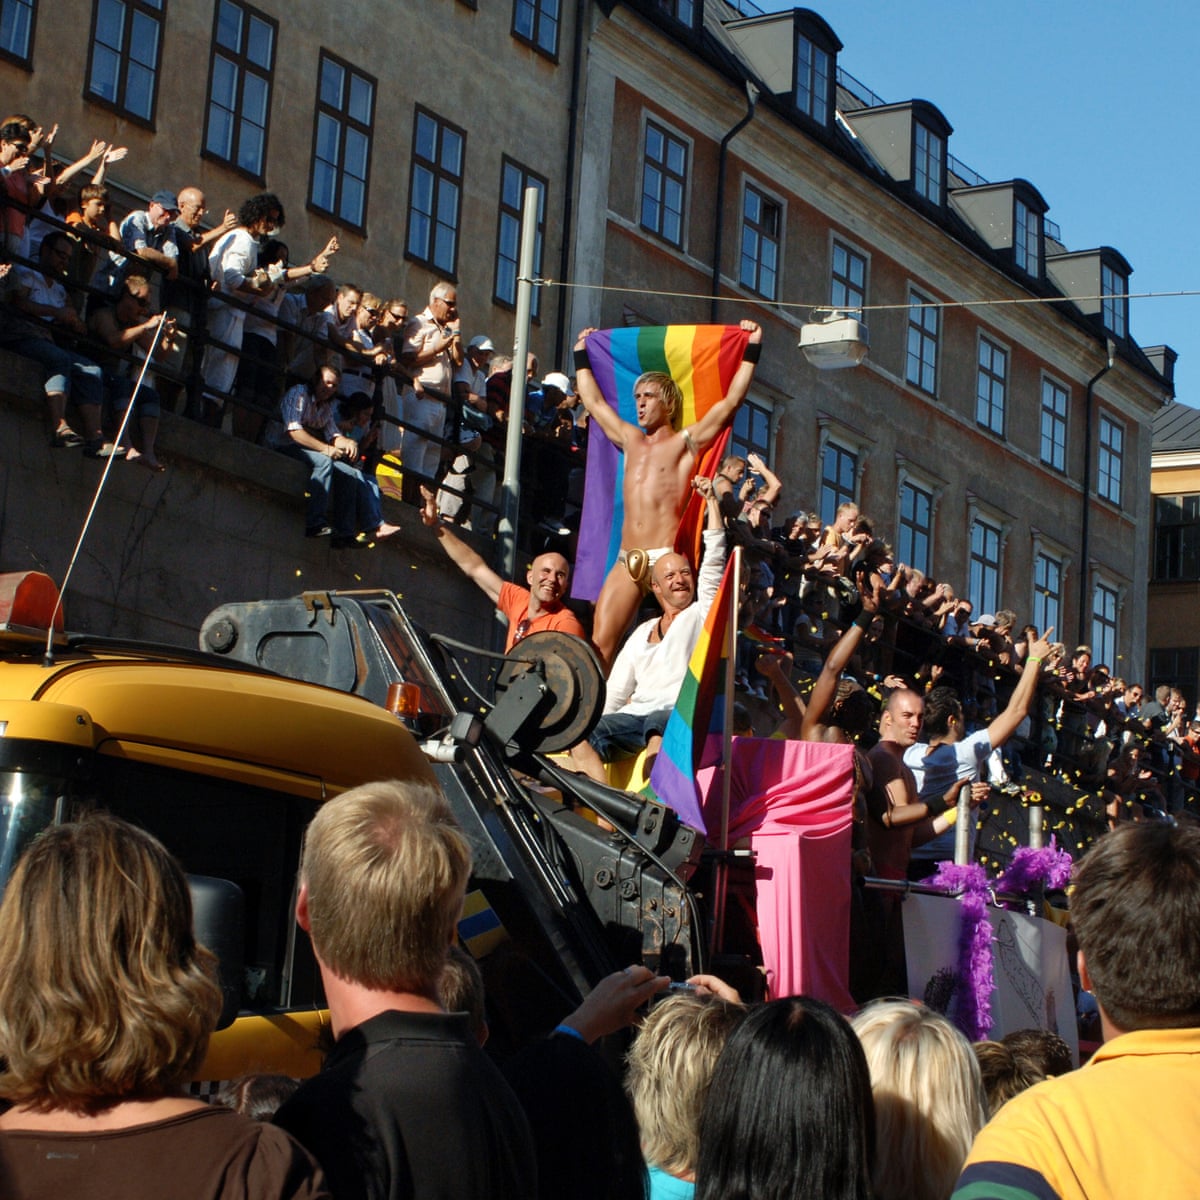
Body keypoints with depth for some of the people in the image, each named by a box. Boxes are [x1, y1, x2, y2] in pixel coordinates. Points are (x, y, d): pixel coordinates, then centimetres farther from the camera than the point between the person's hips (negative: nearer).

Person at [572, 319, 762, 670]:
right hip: (626, 561, 5)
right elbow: (593, 401, 33)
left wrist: (751, 352, -3)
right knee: (600, 643, -5)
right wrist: (582, 355, 39)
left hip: (665, 557, -5)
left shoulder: (685, 442, 5)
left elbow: (731, 401, -3)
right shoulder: (630, 440, 21)